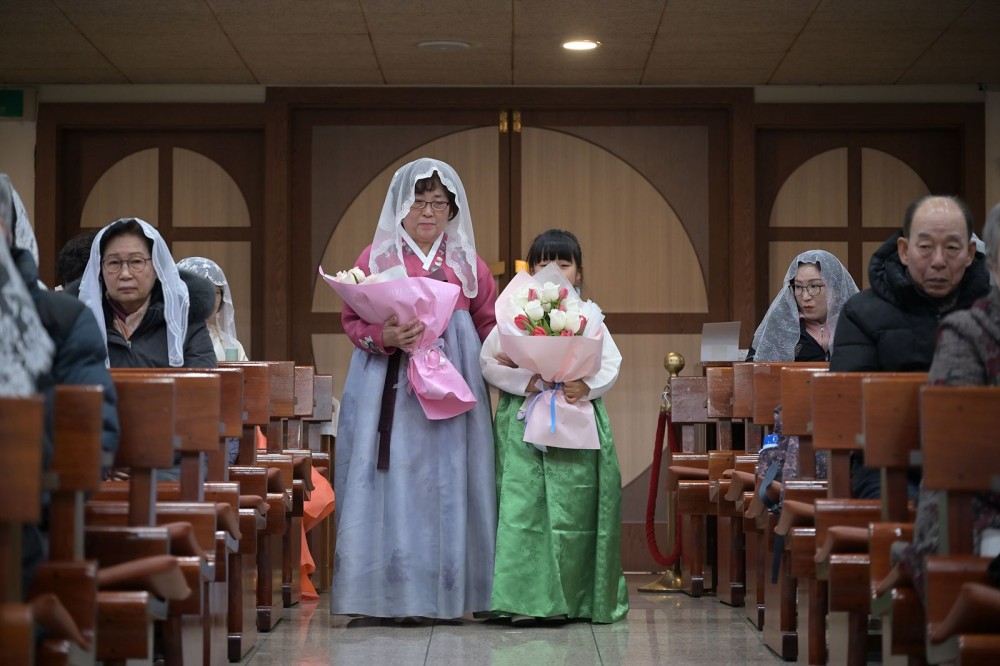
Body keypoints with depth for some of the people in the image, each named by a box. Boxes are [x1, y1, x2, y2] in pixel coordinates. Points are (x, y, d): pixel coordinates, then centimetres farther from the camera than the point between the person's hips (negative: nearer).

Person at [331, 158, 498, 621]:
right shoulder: (376, 257, 6)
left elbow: (488, 323, 13)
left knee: (449, 482, 0)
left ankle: (448, 593, 3)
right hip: (391, 387, -2)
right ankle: (395, 593, -5)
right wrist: (385, 336, -18)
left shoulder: (468, 262, 14)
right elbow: (353, 320, 2)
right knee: (396, 481, -6)